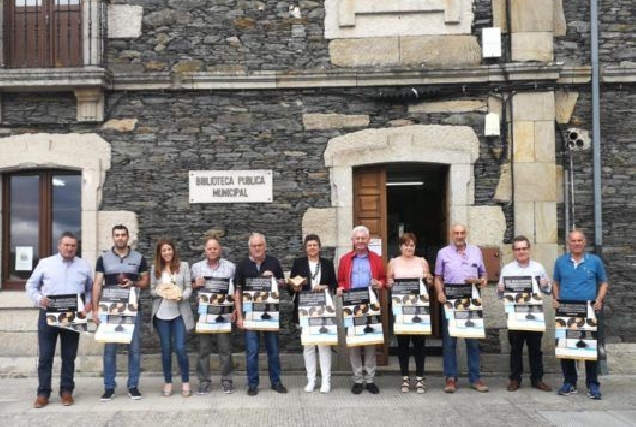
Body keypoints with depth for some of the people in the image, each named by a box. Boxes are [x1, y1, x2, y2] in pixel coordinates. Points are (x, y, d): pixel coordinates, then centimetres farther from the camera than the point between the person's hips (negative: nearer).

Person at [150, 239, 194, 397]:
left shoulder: (183, 266, 3)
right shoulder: (155, 268, 6)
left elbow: (189, 288, 0)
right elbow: (151, 291, 7)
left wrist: (181, 296, -19)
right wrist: (159, 291, -15)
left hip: (179, 313, -2)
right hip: (161, 314, 2)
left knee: (180, 348, -6)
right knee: (166, 349, 7)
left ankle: (185, 383, 7)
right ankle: (167, 383, 19)